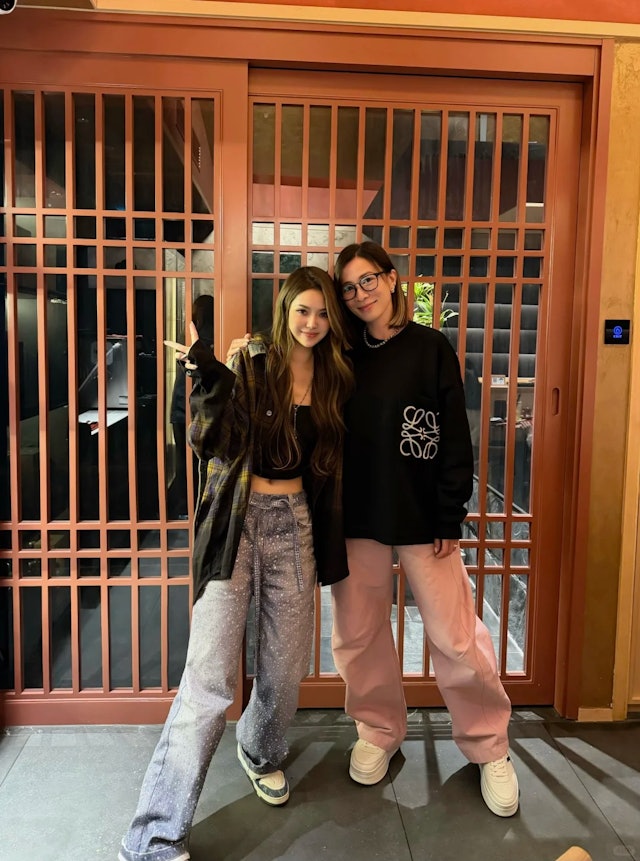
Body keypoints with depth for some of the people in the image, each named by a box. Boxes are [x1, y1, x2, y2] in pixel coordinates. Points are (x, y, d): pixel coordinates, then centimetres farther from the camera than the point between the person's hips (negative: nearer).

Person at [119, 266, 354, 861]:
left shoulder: (333, 381, 9)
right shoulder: (251, 367, -2)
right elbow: (212, 442, -10)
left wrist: (329, 544, 14)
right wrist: (209, 380, -24)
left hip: (294, 524, 4)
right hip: (237, 522, -4)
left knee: (286, 665, 13)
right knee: (210, 676, -8)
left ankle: (260, 752, 46)